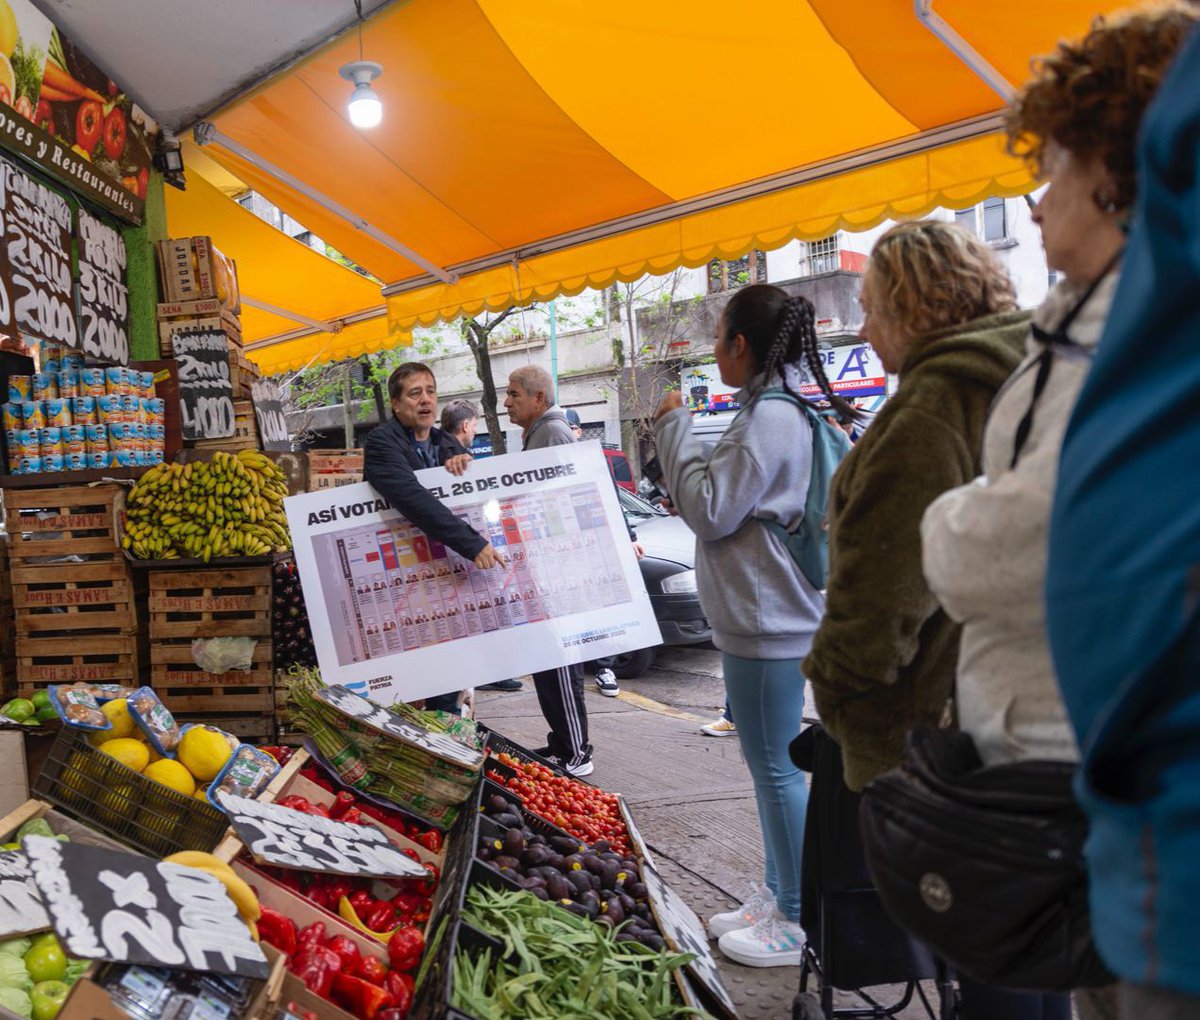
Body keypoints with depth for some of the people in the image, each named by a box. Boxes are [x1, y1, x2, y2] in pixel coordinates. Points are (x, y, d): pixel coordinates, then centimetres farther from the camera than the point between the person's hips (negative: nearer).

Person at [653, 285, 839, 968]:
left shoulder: (770, 418, -17)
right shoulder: (777, 411, 15)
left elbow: (711, 511, -17)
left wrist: (675, 427, -10)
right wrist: (691, 498, 10)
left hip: (765, 624, -11)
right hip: (762, 616, 11)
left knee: (776, 769, 0)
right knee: (771, 766, 18)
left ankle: (799, 923, 14)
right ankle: (777, 896, 31)